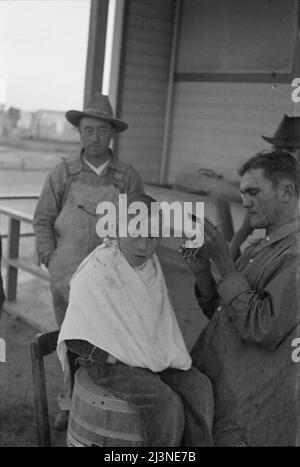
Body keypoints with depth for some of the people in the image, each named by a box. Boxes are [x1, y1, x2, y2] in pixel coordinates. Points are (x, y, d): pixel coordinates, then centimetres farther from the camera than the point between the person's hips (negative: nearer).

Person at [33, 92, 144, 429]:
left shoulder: (128, 177, 0)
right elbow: (42, 220, 4)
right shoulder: (62, 174, 1)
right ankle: (72, 404, 29)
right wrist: (52, 262, -3)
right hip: (67, 277, 1)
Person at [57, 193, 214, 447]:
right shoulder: (96, 272, -19)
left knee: (198, 387, -13)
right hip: (110, 360, -6)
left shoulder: (150, 264, 2)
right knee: (167, 404, -26)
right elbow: (74, 340, -19)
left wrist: (169, 357, -2)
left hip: (151, 355, 7)